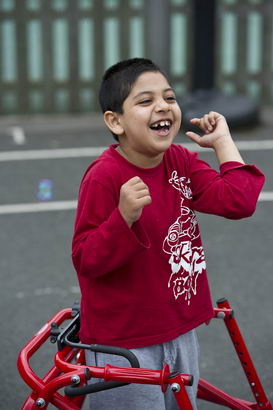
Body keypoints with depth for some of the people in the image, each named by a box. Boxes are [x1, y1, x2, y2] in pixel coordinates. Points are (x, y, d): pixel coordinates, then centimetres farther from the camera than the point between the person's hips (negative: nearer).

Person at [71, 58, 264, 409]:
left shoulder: (181, 162, 0)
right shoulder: (104, 176, -21)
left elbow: (238, 201, -10)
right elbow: (86, 262, -19)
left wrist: (222, 141, -5)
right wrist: (124, 217, -34)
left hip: (179, 332, 7)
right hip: (124, 346, -7)